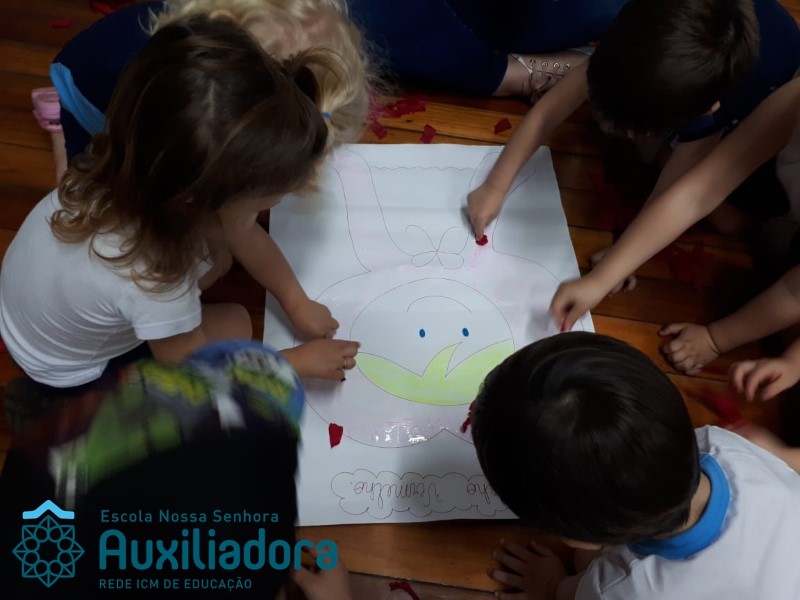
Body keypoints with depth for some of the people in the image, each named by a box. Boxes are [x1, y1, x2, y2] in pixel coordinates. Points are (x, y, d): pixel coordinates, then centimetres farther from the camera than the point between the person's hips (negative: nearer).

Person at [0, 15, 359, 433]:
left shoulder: (138, 170, -27)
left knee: (218, 252, -3)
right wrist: (298, 361, -15)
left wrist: (297, 303, -3)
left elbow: (244, 235, -8)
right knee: (233, 328, -4)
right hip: (70, 375, -5)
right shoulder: (150, 277, -44)